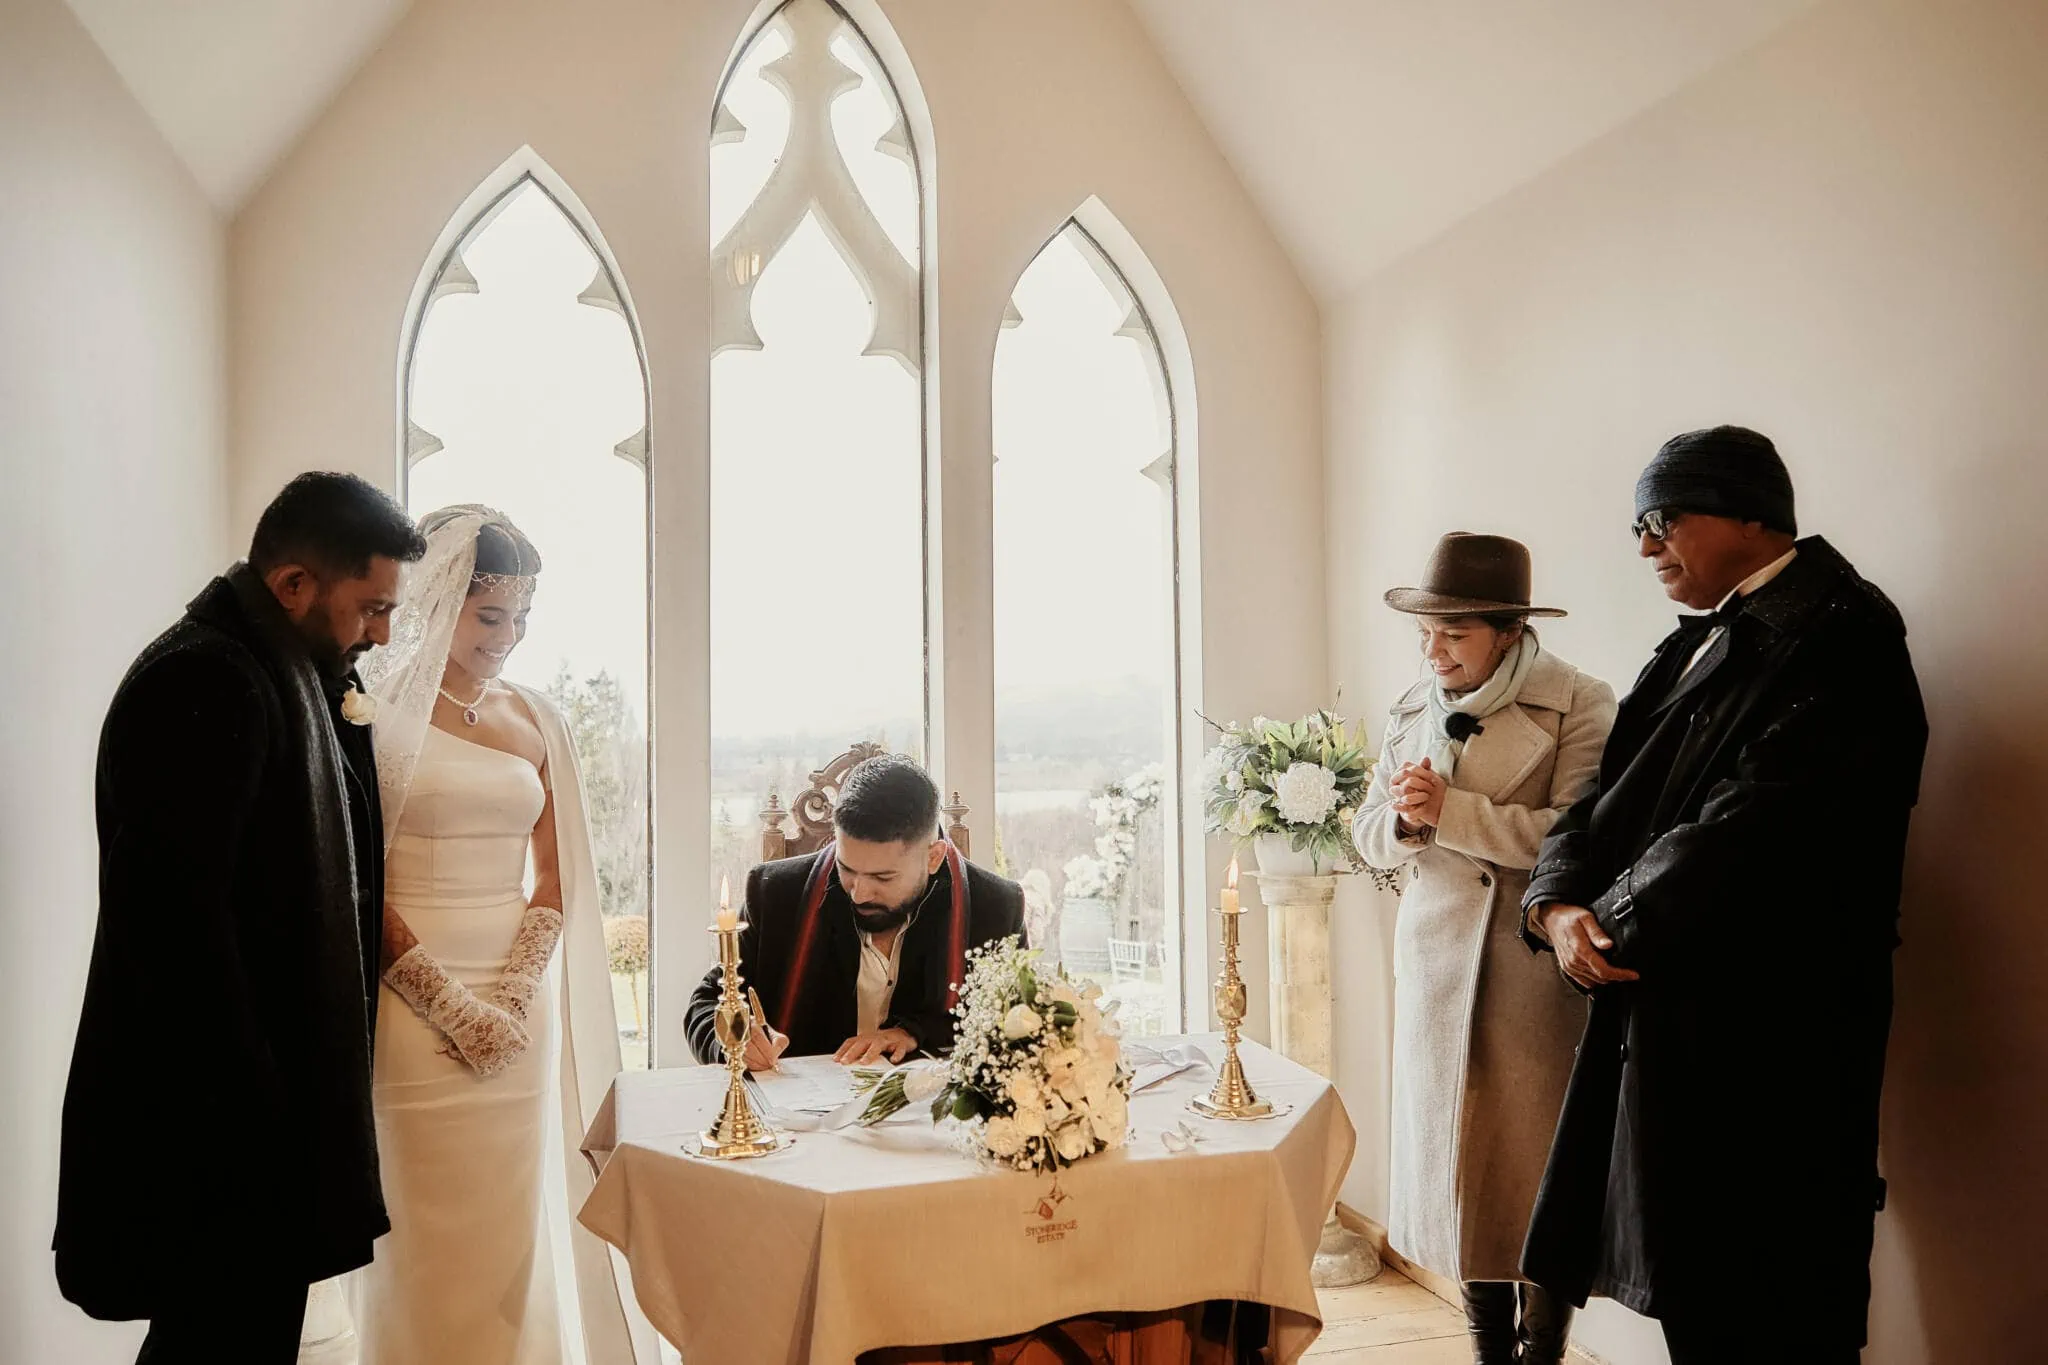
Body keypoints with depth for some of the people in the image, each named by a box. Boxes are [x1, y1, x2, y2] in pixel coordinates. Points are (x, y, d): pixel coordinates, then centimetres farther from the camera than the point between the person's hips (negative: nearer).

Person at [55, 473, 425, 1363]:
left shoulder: (277, 674, 11)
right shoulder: (206, 682, -20)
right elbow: (173, 907, -25)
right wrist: (244, 1104, -21)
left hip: (253, 1082, 10)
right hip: (217, 1103, -10)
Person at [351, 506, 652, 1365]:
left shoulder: (535, 720, 10)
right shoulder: (376, 712, -5)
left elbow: (554, 877, 9)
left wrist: (512, 997, -3)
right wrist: (456, 1007, -10)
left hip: (517, 1012, 4)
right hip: (412, 1008, -4)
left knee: (511, 1231, 10)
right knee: (425, 1235, 2)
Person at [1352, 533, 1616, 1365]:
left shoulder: (1578, 704, -7)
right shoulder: (1413, 710, 11)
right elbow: (1372, 835, 11)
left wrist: (1449, 810, -19)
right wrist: (1404, 819, -11)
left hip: (1536, 976, -5)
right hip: (1435, 964, 5)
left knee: (1536, 1179, 3)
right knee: (1457, 1169, 11)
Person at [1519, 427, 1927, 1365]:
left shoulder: (1835, 638, -13)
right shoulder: (1696, 648, 15)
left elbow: (1748, 830, -22)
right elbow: (1607, 800, 11)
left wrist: (1613, 926, -11)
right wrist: (1557, 906, -7)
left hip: (1765, 1038, -8)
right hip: (1667, 1022, 8)